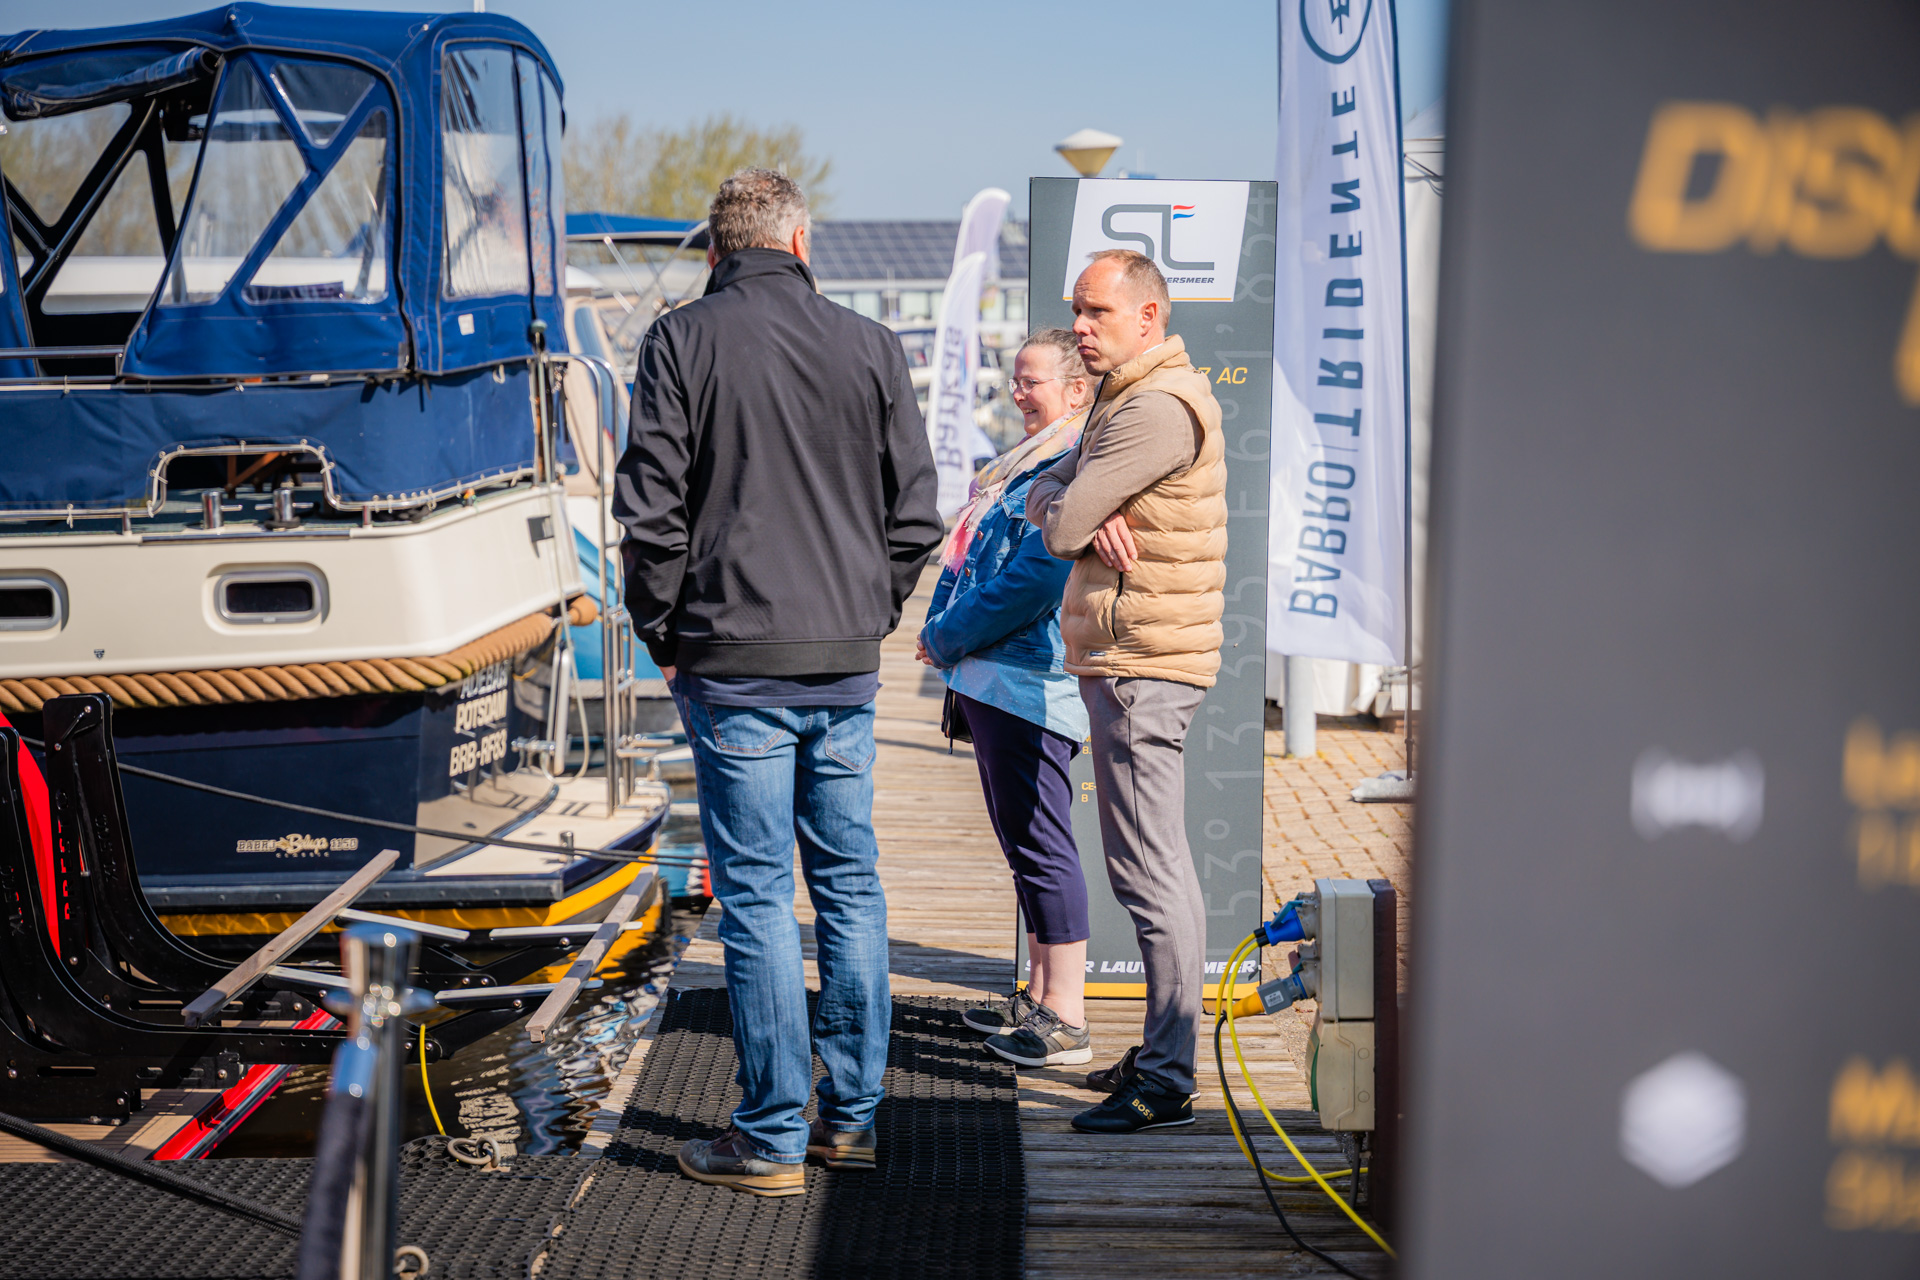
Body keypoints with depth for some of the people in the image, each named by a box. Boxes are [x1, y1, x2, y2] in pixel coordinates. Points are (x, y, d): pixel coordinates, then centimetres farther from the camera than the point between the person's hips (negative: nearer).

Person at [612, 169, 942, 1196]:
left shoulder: (682, 341, -3)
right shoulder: (870, 347, 5)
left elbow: (650, 507, -7)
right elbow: (915, 513, 6)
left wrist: (663, 634, 4)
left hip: (735, 661, -3)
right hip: (848, 667, 3)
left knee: (755, 896, 0)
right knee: (850, 886, 12)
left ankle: (771, 1139, 4)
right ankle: (854, 1114, 18)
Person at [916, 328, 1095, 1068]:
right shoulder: (1029, 464, 19)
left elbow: (1036, 579, -21)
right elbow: (971, 560, 23)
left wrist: (949, 638, -11)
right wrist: (943, 633, 6)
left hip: (1031, 682, -11)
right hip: (990, 679, 11)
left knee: (1041, 844, -8)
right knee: (1024, 843, 16)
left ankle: (1066, 1021, -4)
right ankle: (1041, 997, 25)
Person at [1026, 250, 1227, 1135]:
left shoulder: (1160, 407, -16)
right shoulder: (1123, 398, 19)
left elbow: (1061, 527, -18)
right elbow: (1043, 497, 12)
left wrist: (1074, 514, 6)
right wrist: (1088, 517, -11)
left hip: (1140, 665, -11)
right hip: (1129, 662, 11)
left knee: (1149, 873, -10)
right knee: (1161, 867, 15)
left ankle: (1166, 1083, -8)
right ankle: (1162, 1053, 24)